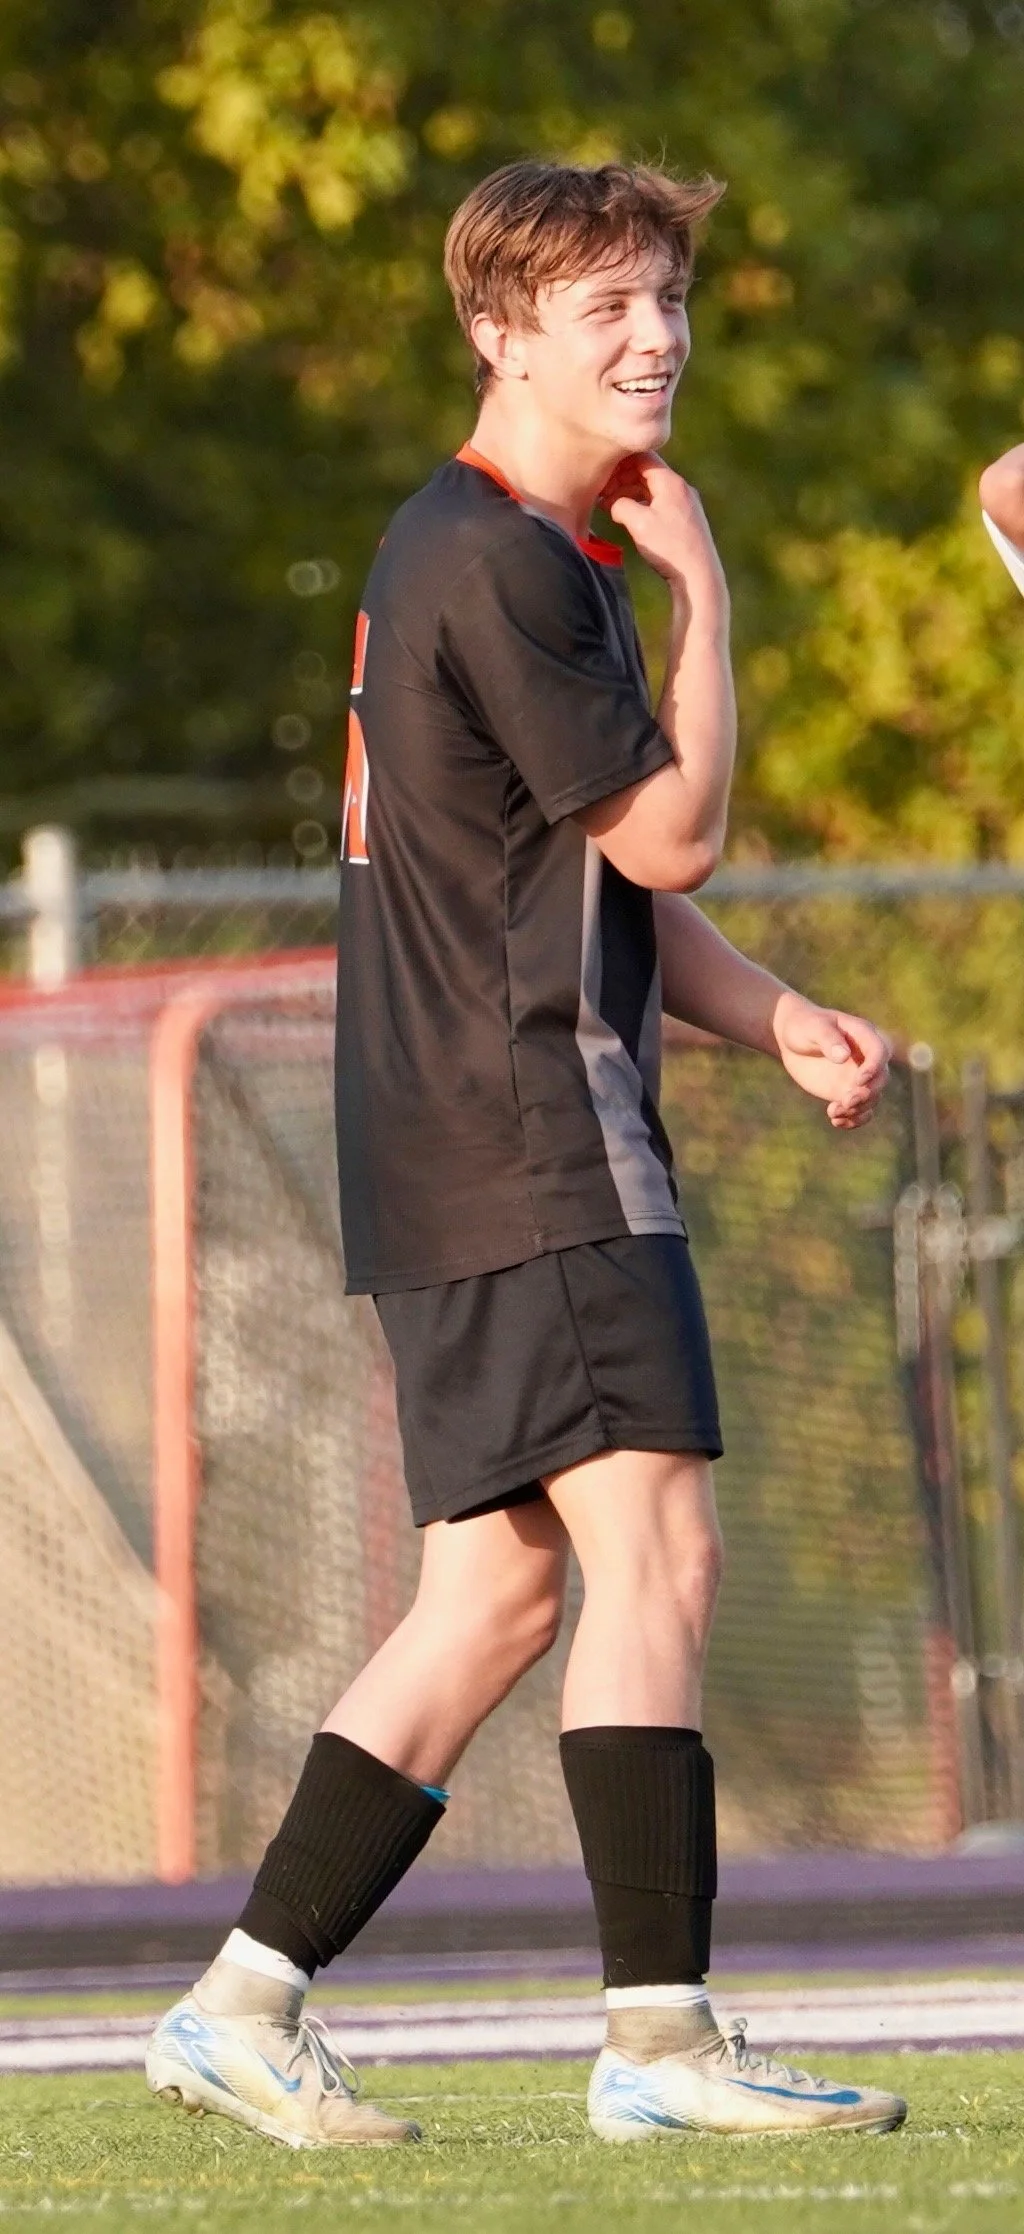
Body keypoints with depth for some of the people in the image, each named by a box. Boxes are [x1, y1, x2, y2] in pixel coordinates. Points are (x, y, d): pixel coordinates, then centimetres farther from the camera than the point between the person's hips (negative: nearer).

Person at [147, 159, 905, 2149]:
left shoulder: (542, 557, 21)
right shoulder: (492, 561, -13)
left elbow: (609, 887, 24)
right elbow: (670, 828, -12)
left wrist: (775, 1019, 8)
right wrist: (703, 588, -1)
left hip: (450, 1156, 10)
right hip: (531, 1135, -10)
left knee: (497, 1594, 9)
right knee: (654, 1541, -13)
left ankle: (245, 2003, 9)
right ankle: (663, 2038, -16)